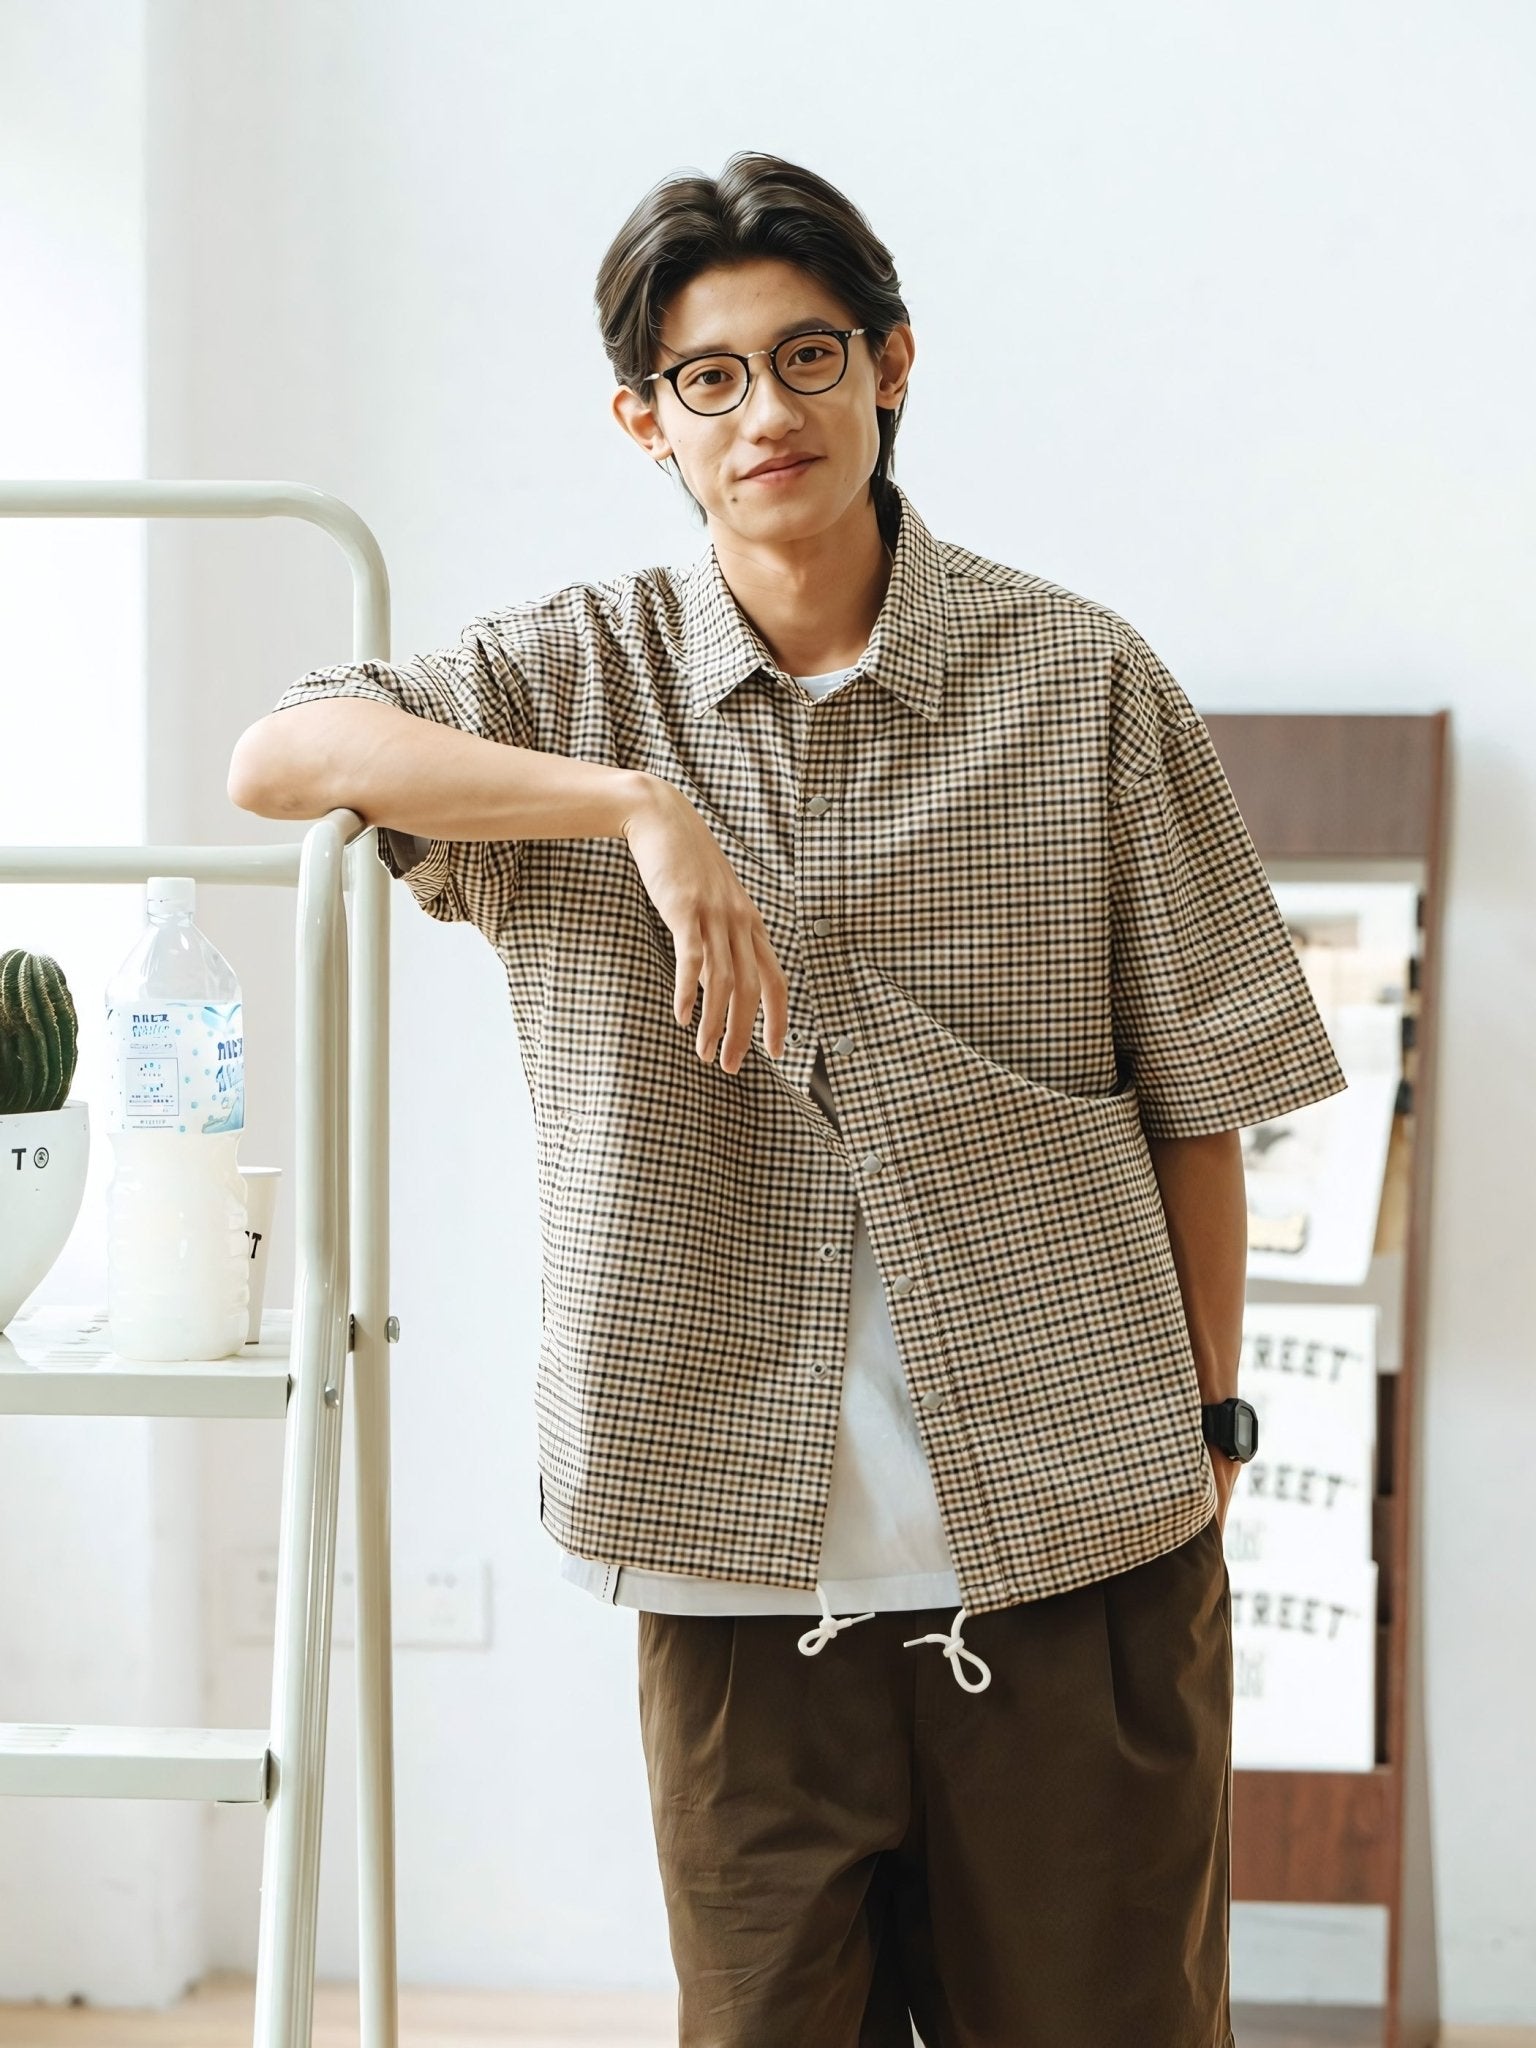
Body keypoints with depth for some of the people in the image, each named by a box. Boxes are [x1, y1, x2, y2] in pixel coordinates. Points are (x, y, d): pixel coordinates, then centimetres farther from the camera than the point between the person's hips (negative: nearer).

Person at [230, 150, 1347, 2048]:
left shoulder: (1081, 680, 1)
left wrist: (1207, 1422, 5)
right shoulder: (585, 668, 4)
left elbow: (1196, 1092, 6)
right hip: (740, 1538, 1)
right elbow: (277, 756, -12)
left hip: (1077, 1533, 0)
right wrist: (642, 802, -21)